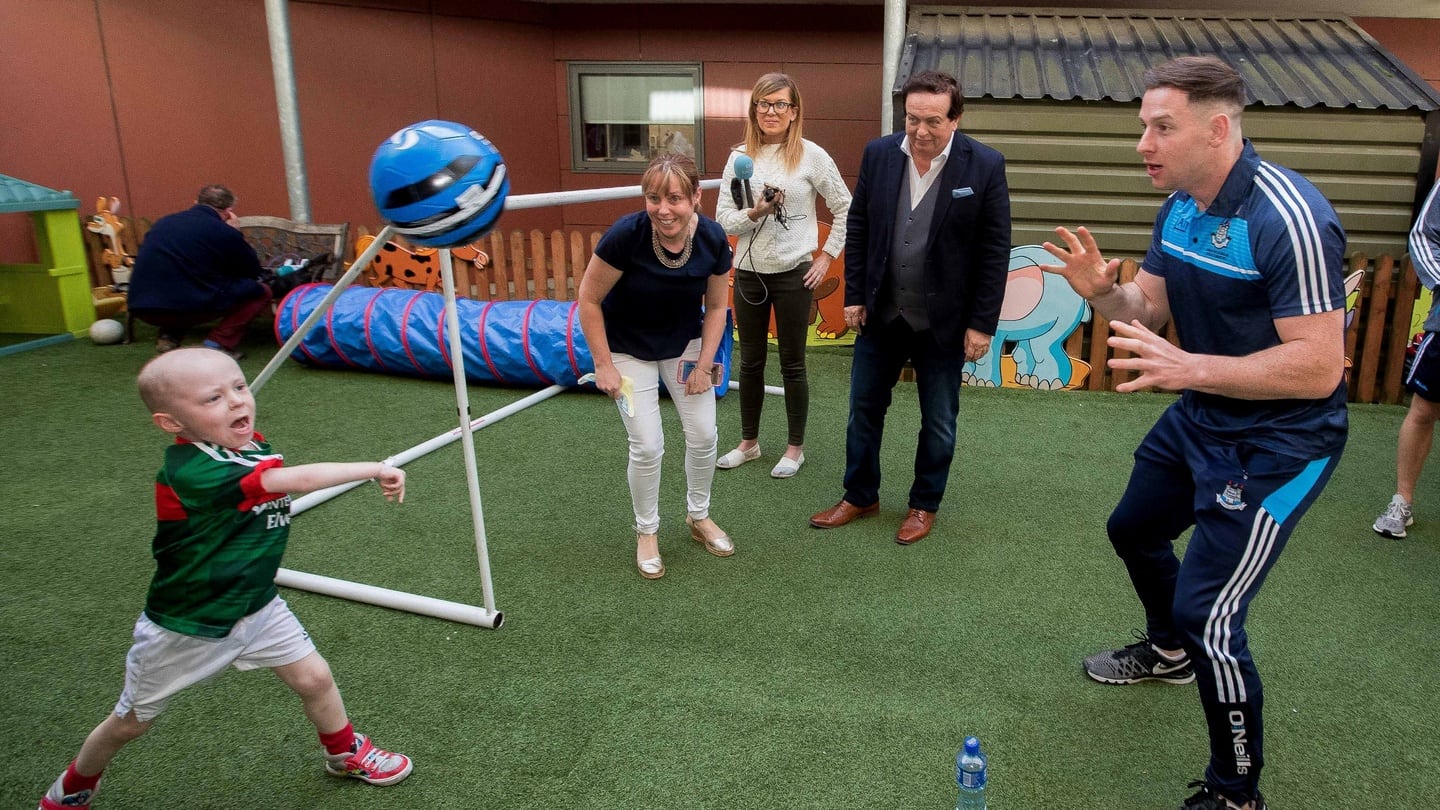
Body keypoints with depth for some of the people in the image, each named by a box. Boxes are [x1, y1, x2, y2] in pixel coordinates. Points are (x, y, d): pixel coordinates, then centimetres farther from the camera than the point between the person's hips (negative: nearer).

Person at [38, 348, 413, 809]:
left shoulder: (250, 445, -11)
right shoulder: (191, 473, -35)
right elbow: (299, 481, -41)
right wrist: (373, 469, -35)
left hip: (256, 606, 6)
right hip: (187, 627, -5)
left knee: (314, 678, 5)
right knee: (130, 723, 17)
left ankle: (346, 754, 32)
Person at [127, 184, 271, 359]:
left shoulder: (164, 222, 17)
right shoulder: (225, 232, -2)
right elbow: (254, 271, 10)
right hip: (190, 306, -7)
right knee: (260, 292, 10)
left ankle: (169, 335, 16)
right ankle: (218, 343, -4)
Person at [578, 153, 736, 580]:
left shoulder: (713, 239, -21)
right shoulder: (626, 235, -31)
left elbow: (715, 306, -4)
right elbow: (589, 299, -18)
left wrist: (705, 363, -8)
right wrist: (604, 365, -15)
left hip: (685, 342, 3)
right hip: (630, 348, -3)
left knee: (704, 436, 5)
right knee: (647, 447, -4)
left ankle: (699, 517, 32)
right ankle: (646, 532, 21)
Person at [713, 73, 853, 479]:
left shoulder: (811, 156, -6)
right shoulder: (740, 157, 2)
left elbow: (845, 209, -1)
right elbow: (723, 219, 0)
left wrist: (827, 256, -4)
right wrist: (754, 213, -19)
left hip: (793, 274, -3)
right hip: (749, 273, 3)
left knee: (792, 364, 7)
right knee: (750, 362, 14)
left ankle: (795, 448, 21)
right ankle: (748, 442, 29)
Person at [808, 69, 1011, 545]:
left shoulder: (985, 165, -12)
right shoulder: (878, 154, -4)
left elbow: (995, 251, -9)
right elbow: (857, 228, 4)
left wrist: (982, 324, -10)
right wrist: (854, 296, 1)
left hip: (943, 321, -2)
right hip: (880, 313, 3)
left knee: (939, 422, 12)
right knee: (864, 409, 13)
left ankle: (925, 505, 31)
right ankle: (860, 496, 31)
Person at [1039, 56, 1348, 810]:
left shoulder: (1288, 218, -27)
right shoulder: (1179, 205, -1)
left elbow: (1318, 367, -30)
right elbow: (1148, 308, 5)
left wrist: (1190, 368, -37)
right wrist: (1101, 291, -16)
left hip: (1277, 443, -9)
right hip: (1199, 418, 9)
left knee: (1207, 615, -11)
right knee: (1133, 529, 27)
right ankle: (1169, 651, 56)